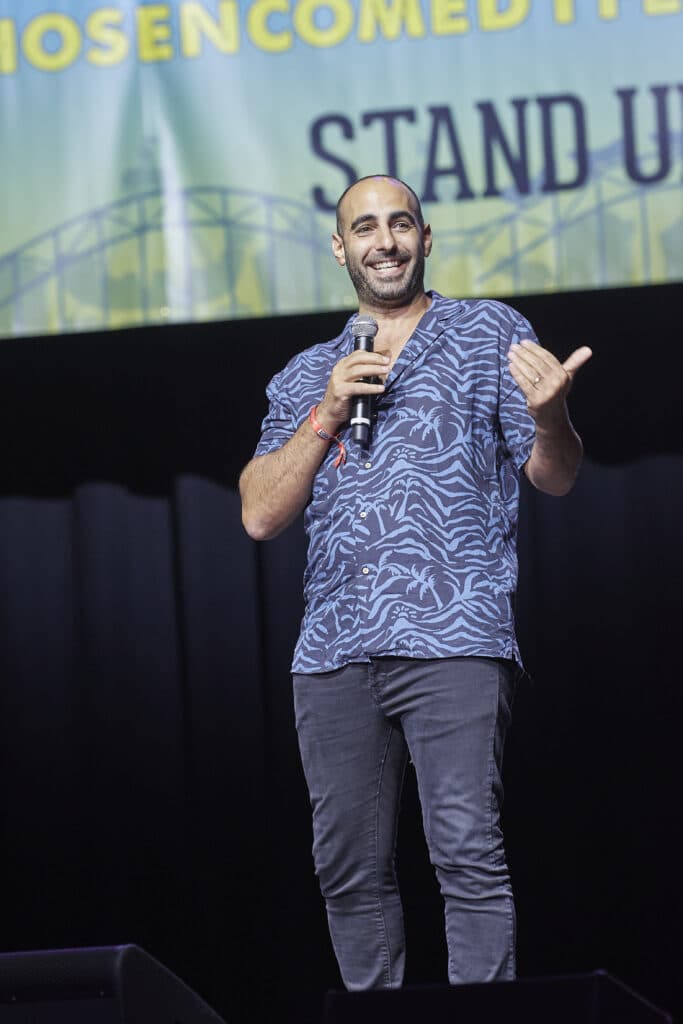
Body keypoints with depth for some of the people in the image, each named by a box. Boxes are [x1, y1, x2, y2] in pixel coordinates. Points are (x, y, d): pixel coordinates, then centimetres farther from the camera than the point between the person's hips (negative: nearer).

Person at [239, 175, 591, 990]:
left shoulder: (489, 333, 11)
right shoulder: (306, 376, 20)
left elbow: (555, 476, 5)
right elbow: (260, 516, 11)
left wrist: (549, 414, -19)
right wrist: (328, 414, -1)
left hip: (452, 638, -4)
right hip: (334, 649, 4)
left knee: (467, 854, -14)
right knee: (349, 869, 4)